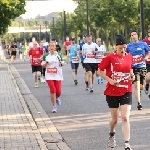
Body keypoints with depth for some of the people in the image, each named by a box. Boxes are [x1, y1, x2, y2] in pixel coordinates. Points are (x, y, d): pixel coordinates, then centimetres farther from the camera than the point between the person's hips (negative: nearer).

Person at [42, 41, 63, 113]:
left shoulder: (58, 55, 4)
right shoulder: (46, 56, 1)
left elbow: (61, 64, 13)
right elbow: (43, 66, 6)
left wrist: (61, 63, -10)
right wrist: (46, 63, -15)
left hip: (58, 75, 1)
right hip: (49, 76, -1)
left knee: (58, 92, -1)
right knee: (52, 90, -12)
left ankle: (57, 98, 36)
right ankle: (54, 106, -1)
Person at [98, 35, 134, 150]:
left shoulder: (129, 57, 2)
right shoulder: (110, 58, -9)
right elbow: (100, 71, -4)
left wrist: (132, 75, 0)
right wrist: (109, 80, -15)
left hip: (126, 92, 2)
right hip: (112, 92, -2)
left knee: (125, 118, -10)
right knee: (115, 119, 11)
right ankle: (112, 135, 43)